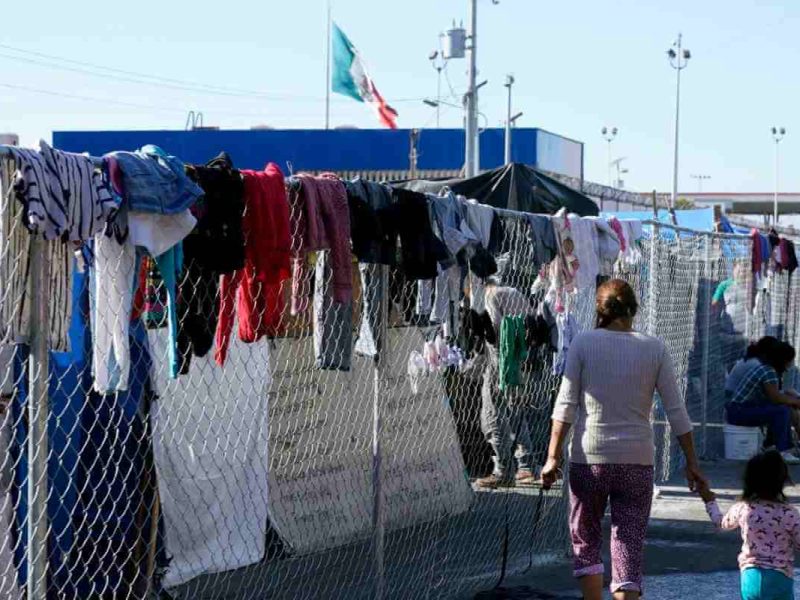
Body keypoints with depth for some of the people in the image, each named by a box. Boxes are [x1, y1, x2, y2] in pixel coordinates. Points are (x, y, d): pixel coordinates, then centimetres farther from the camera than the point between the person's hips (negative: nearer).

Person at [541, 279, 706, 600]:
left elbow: (566, 406, -5)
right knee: (629, 547, 4)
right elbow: (676, 411, 2)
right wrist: (692, 463, 9)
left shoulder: (583, 343, -1)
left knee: (585, 541, 16)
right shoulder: (655, 348, 2)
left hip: (589, 458, -1)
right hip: (637, 461, 1)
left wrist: (553, 457, -2)